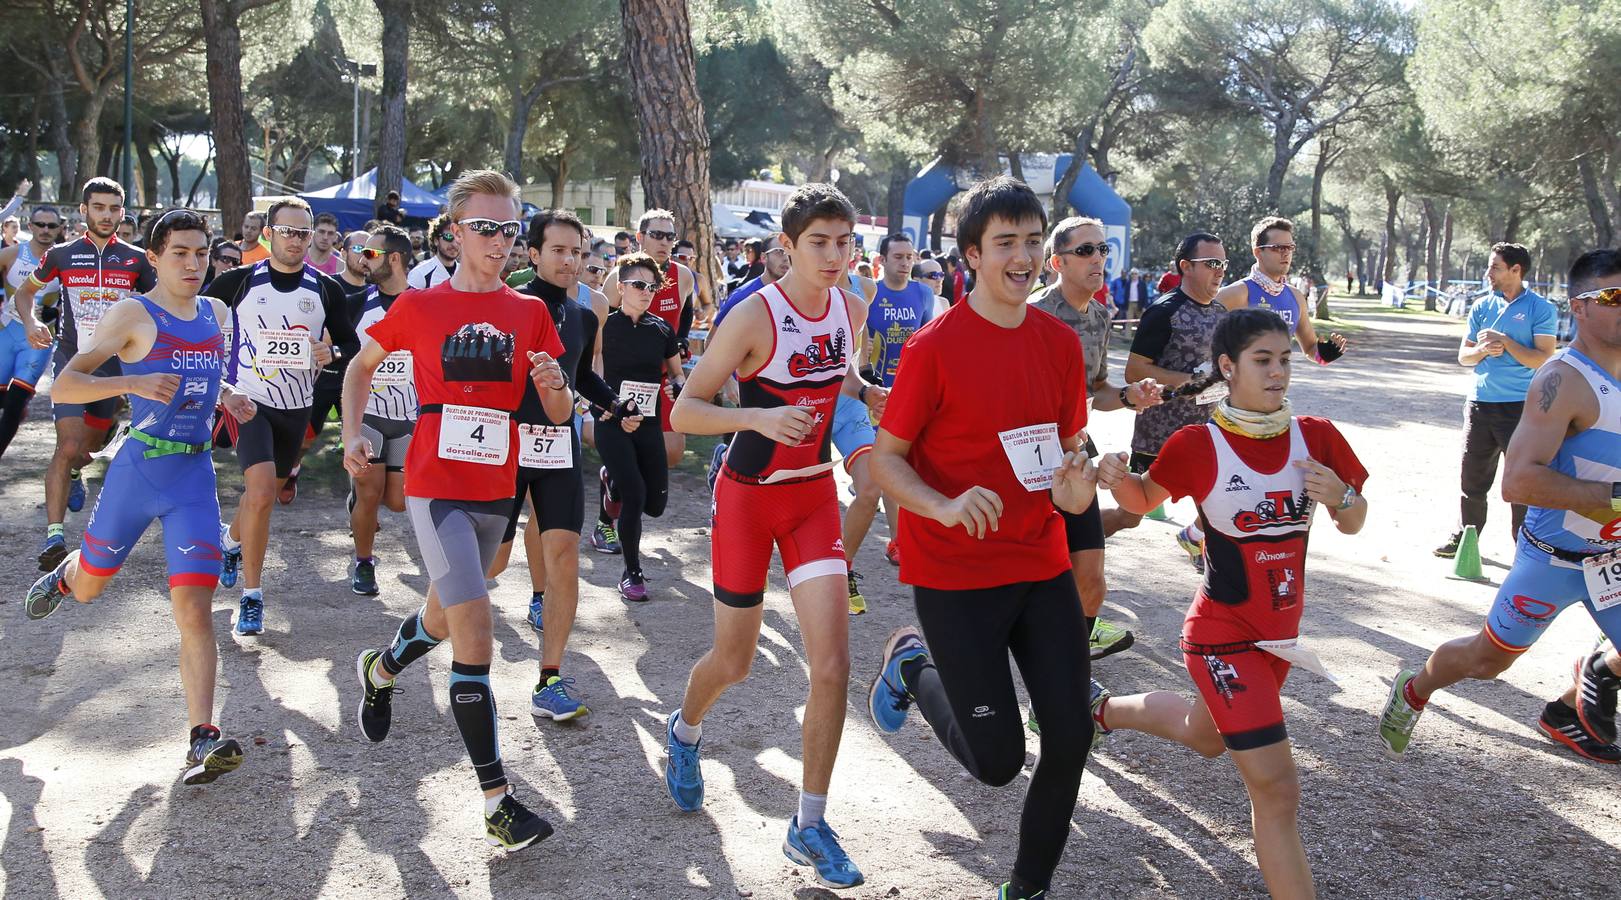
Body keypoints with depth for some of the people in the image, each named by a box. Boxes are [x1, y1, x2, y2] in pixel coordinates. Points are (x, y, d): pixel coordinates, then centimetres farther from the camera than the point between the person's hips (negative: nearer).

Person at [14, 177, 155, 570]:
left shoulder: (136, 260, 3)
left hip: (115, 364, 2)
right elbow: (23, 294, 15)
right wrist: (30, 322, -5)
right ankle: (54, 533, -15)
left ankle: (73, 473, 53)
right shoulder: (62, 255, 2)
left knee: (89, 445, 16)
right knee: (69, 445, -17)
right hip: (70, 359, -2)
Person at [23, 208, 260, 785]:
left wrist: (227, 399, 8)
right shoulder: (133, 314, -8)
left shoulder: (215, 313, 9)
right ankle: (62, 576, 59)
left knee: (194, 609, -10)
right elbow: (64, 385, -13)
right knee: (89, 586, 20)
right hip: (138, 469, -2)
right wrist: (133, 382, -28)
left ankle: (203, 738, -13)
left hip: (195, 477, 2)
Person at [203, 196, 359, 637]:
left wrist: (332, 353, -14)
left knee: (269, 492, 19)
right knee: (261, 491, -21)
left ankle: (231, 539, 53)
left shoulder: (326, 289, 0)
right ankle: (251, 597, -10)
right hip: (248, 400, -4)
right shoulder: (239, 281, -6)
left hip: (297, 407, 4)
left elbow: (352, 343, 7)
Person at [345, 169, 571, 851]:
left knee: (444, 618, 22)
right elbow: (362, 364, 15)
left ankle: (380, 670, 57)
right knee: (475, 633, -15)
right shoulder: (418, 306, -1)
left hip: (497, 490, 4)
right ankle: (498, 803, -12)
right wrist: (353, 434, 1)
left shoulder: (530, 314, 5)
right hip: (436, 486, -4)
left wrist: (554, 385, -17)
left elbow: (559, 414, 6)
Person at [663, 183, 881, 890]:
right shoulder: (754, 316, -20)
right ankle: (686, 731, 46)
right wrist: (761, 416, -35)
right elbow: (683, 412, -19)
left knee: (832, 665, -8)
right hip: (749, 494, -4)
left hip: (814, 492, 4)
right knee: (733, 663, 10)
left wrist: (877, 397, -1)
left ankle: (809, 826, 6)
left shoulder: (851, 309, -2)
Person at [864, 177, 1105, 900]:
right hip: (955, 575, -5)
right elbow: (886, 458, -9)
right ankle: (913, 663, 27)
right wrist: (946, 507, -27)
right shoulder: (934, 346, -13)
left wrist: (1073, 487, -7)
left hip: (1042, 564, 5)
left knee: (1071, 735, 3)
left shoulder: (1061, 342, 3)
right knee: (997, 760, -3)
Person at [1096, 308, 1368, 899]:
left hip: (1281, 630, 6)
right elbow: (1144, 500, 0)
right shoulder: (1198, 445, -16)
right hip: (1223, 634, -6)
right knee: (1276, 789, -10)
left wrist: (1339, 496, -19)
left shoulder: (1316, 437, -6)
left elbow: (1354, 524, 4)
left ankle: (1106, 710, 56)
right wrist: (1118, 480, -23)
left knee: (1206, 739, 30)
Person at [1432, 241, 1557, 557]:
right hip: (1480, 402, 5)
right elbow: (1463, 356, 10)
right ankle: (1465, 536, 25)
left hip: (1520, 407, -5)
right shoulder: (1483, 306, 10)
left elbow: (1544, 359, -11)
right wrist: (1483, 349, -10)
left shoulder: (1540, 309, -4)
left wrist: (1505, 342, -16)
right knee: (1472, 476, 11)